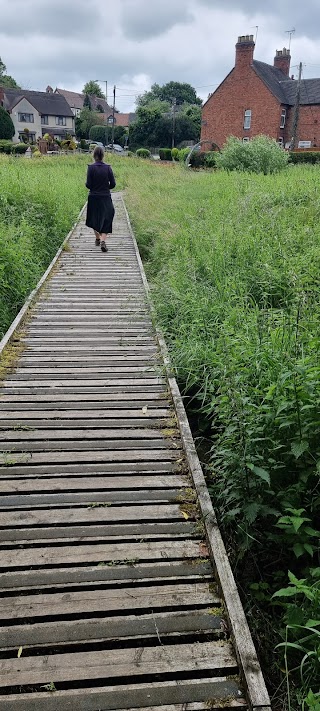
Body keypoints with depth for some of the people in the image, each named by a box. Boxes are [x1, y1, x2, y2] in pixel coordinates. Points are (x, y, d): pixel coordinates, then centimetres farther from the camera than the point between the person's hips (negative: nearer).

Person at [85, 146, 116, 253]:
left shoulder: (91, 167, -10)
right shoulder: (108, 167, -5)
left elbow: (88, 185, -12)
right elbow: (113, 184, -3)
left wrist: (90, 186, 11)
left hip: (93, 197, 0)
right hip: (106, 198, 0)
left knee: (94, 219, 20)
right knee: (106, 220, 5)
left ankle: (97, 238, 33)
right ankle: (103, 241, -15)